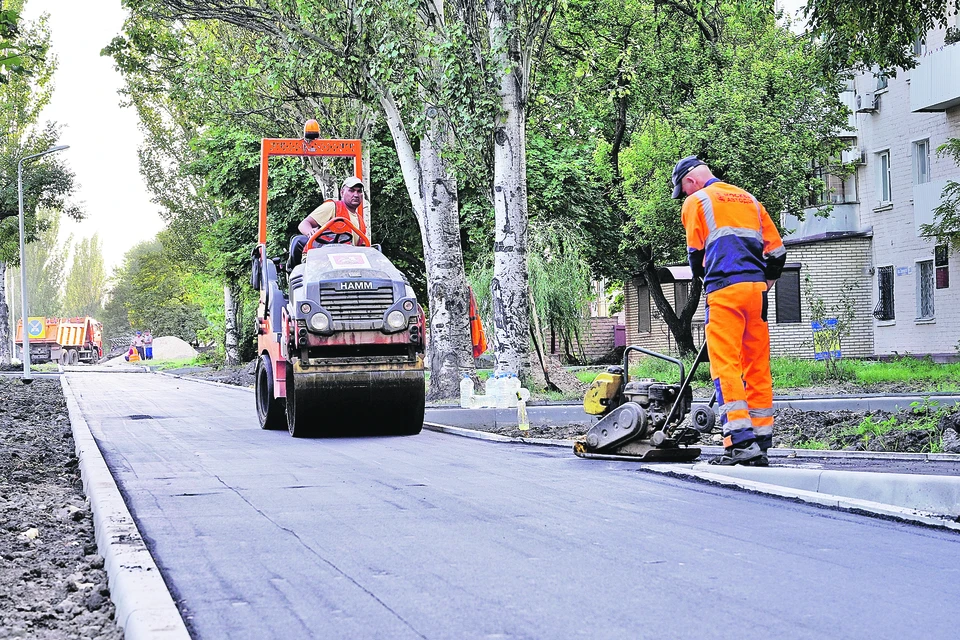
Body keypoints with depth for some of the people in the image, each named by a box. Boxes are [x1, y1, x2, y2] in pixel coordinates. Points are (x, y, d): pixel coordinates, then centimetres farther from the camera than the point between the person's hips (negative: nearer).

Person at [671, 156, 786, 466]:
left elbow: (696, 255, 7)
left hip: (725, 290, -6)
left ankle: (741, 440, -19)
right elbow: (777, 250, 18)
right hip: (756, 289, 6)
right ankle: (761, 441, 8)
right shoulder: (749, 200, 22)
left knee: (725, 365, -9)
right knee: (757, 367, 7)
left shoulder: (696, 202, 6)